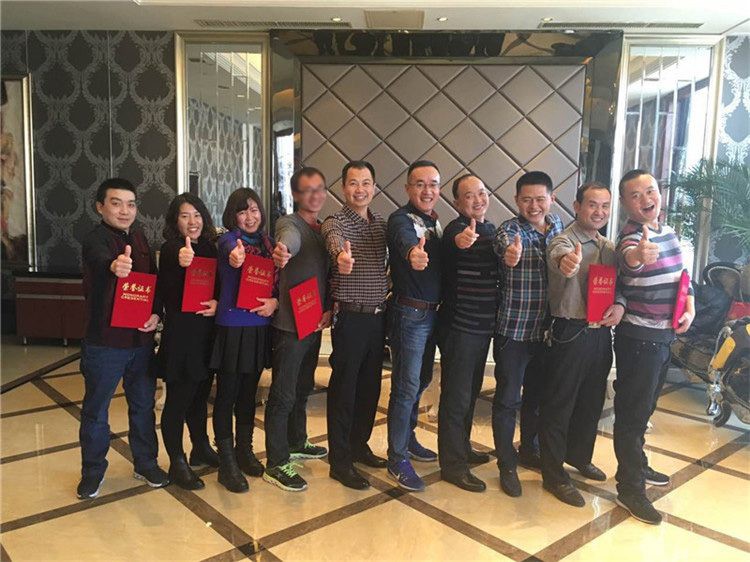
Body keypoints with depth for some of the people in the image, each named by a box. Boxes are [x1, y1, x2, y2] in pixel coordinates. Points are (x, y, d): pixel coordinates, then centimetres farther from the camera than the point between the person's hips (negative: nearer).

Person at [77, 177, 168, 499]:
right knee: (96, 410, 9)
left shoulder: (140, 238, 7)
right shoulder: (95, 239, -12)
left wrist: (156, 313, -6)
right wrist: (114, 266, -60)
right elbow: (100, 259, -36)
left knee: (143, 405, 15)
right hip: (104, 342, -5)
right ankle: (93, 472, 27)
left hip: (141, 339, 5)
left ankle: (146, 463, 31)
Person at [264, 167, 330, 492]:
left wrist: (329, 309, -2)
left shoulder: (323, 229, 12)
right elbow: (288, 240, -37)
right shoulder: (290, 225, -11)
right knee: (283, 395, -1)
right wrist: (281, 250, -60)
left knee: (302, 388, 21)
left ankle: (296, 443, 39)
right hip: (290, 323, -8)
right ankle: (276, 465, 10)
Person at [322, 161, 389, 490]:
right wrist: (341, 257, -56)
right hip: (350, 317, -6)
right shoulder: (335, 223, -10)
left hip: (378, 315, 6)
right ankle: (340, 462, 13)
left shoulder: (382, 224, 10)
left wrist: (389, 287, 0)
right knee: (344, 388, 2)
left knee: (370, 385, 15)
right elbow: (335, 242, -35)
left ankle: (359, 445, 33)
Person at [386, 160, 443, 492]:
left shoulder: (435, 222, 11)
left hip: (431, 313, 8)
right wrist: (413, 253, -62)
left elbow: (441, 263, 9)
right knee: (407, 386, -3)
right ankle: (398, 460, 12)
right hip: (409, 313, -8)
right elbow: (404, 240, -42)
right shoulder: (401, 220, -16)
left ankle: (407, 439, 37)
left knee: (422, 379, 19)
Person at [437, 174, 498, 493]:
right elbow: (455, 241, -42)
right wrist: (460, 240, -63)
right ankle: (453, 465, 13)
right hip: (460, 326, -8)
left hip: (483, 325, 8)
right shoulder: (457, 229, -15)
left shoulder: (490, 229, 10)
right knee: (456, 395, 1)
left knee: (471, 391, 20)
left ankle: (462, 448, 37)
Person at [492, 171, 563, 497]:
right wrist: (510, 253, -58)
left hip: (546, 329, 6)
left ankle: (529, 451, 39)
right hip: (513, 329, -5)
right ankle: (507, 465, 19)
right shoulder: (509, 230, -13)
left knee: (537, 395, 19)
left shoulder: (558, 227, 5)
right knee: (508, 399, 4)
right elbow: (506, 246, -36)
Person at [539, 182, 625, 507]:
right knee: (559, 405, 3)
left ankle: (580, 456, 42)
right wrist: (567, 262, -61)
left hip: (601, 333, 7)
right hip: (570, 333, -7)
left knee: (592, 401, 20)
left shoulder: (610, 248, 11)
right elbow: (558, 257, -36)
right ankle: (554, 476, 16)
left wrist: (620, 305, -10)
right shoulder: (564, 241, -12)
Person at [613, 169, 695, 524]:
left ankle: (636, 465, 39)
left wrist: (690, 307, 0)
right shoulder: (631, 236, -18)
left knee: (645, 407, 21)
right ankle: (630, 489, 11)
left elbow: (681, 275, 17)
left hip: (664, 335, 8)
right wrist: (637, 255, -66)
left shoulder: (669, 233, 8)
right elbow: (626, 260, -43)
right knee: (632, 412, 0)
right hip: (638, 338, -8)